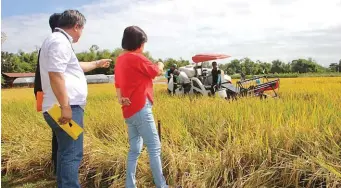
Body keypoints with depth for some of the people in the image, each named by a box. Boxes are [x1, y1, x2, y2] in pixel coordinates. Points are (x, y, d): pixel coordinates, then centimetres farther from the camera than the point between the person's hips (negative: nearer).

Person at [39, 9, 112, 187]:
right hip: (67, 108, -11)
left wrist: (97, 64, 50)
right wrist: (65, 107, -25)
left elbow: (75, 66, 38)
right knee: (72, 154, -9)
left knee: (65, 152, 18)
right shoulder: (60, 41, -11)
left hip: (66, 107, 11)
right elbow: (55, 74, -23)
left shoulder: (58, 40, 23)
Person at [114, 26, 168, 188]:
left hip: (129, 111, 9)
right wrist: (160, 65, 17)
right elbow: (156, 72, -3)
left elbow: (118, 85, 17)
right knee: (154, 148, -3)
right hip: (140, 109, -9)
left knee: (134, 150, 12)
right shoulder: (136, 58, -11)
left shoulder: (120, 60, 14)